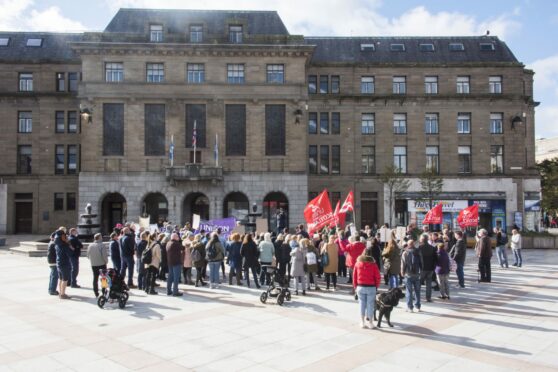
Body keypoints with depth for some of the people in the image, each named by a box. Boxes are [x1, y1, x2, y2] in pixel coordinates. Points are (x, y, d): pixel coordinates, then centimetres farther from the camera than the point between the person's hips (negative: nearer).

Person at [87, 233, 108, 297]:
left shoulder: (90, 245, 1)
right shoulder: (101, 245, -16)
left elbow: (88, 255, 8)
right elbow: (104, 255, -19)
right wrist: (106, 261, -2)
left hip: (93, 265, 5)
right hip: (102, 264, -5)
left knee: (95, 278, 12)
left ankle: (96, 292, 15)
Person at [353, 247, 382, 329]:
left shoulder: (357, 263, -2)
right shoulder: (373, 264, -8)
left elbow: (354, 276, 3)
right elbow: (378, 277, -5)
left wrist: (355, 287, 13)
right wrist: (376, 286, 10)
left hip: (360, 287, 2)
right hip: (371, 287, -2)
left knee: (362, 304, 10)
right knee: (370, 305, 6)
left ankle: (362, 322, 15)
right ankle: (370, 323, 11)